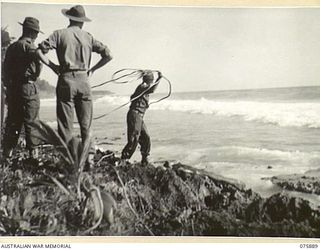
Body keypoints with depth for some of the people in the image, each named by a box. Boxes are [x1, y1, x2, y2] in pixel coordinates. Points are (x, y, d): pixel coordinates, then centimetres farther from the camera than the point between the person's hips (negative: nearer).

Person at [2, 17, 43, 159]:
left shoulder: (11, 47, 14)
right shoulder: (28, 45, -7)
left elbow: (5, 69, 15)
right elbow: (37, 55, -26)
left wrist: (7, 86, 18)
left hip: (11, 87, 7)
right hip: (27, 86, -7)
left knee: (12, 120, 11)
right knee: (31, 121, 1)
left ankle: (7, 151, 11)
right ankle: (33, 151, 4)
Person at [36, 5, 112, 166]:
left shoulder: (60, 34, 3)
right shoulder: (88, 37, 9)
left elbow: (39, 51, -6)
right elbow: (108, 55, 5)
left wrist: (52, 66, 4)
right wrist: (92, 69, 12)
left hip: (66, 80, -2)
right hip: (83, 80, 2)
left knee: (65, 123, 2)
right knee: (86, 124, 9)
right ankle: (89, 157, 5)